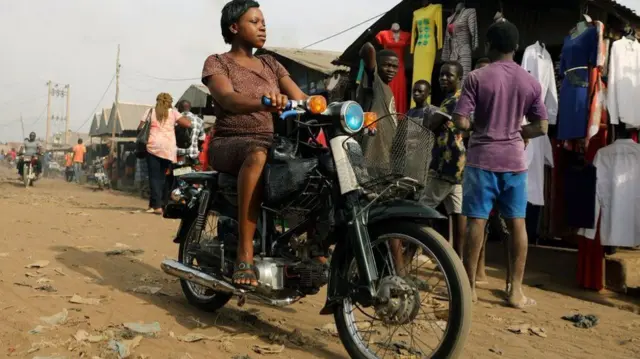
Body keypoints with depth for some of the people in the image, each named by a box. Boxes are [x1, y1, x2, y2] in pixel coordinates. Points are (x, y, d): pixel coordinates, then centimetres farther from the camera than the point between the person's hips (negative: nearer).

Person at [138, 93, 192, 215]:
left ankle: (157, 206, -13)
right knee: (162, 176, 13)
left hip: (153, 146, -1)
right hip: (169, 148, 1)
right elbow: (188, 124, 0)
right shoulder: (173, 112, 10)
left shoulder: (150, 111, 11)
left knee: (154, 176, -2)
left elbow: (140, 128, 7)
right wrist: (177, 122, 17)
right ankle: (155, 203, 15)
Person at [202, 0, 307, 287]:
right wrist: (263, 102, -42)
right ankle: (245, 253, -38)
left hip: (270, 142, 5)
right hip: (229, 143, -5)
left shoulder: (271, 64, 18)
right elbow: (228, 99, -20)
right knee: (258, 154, -40)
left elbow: (302, 99, 4)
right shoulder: (216, 63, 3)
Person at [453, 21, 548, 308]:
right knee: (517, 223, 8)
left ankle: (469, 286, 9)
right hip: (514, 160, 3)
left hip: (482, 158, -3)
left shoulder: (477, 78, -6)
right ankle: (516, 290, 11)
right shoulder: (530, 82, 4)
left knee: (477, 221, 2)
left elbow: (460, 122, -12)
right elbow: (541, 127, 6)